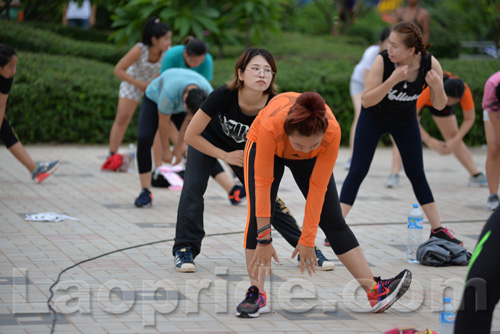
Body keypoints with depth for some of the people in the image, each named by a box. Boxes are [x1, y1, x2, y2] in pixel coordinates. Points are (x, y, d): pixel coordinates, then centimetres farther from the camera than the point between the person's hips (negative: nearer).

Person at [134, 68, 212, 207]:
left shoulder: (208, 93, -32)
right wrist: (166, 151, -16)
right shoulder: (170, 91, -46)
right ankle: (145, 192, -19)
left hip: (178, 106, 4)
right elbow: (163, 122, -29)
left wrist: (179, 146, -8)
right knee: (144, 139, -24)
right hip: (154, 99, -4)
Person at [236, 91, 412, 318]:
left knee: (333, 220, -3)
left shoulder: (332, 131, -39)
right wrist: (263, 239, -31)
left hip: (309, 160, 1)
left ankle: (375, 292, -3)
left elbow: (318, 187, -30)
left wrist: (307, 240, -23)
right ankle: (257, 294, -14)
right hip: (264, 147, -1)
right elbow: (263, 182, -35)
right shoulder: (271, 126, -44)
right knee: (258, 215, -19)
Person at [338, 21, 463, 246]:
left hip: (405, 121, 2)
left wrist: (438, 87, -37)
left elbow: (439, 105, -16)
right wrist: (393, 79, -47)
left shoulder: (431, 64, -26)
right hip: (374, 118, -2)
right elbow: (366, 101, -35)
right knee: (357, 171, -6)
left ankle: (437, 229, 14)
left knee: (417, 174, 7)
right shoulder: (382, 61, -33)